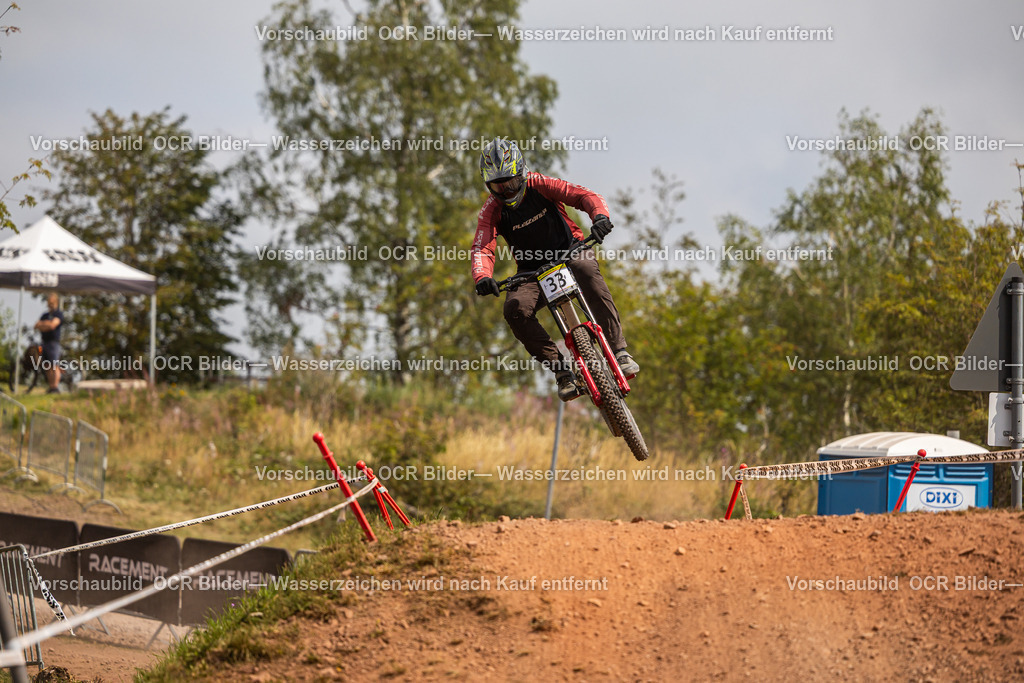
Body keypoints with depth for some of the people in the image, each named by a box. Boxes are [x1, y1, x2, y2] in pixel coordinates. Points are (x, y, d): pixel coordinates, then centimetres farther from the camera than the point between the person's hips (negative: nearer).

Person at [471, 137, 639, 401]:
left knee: (587, 270, -38)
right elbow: (482, 248, -19)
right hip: (533, 272, 2)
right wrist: (482, 277, -41)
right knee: (515, 309, -29)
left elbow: (584, 196, -17)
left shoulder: (540, 186, -10)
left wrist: (600, 216, -40)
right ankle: (561, 369, -19)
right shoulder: (492, 210, -7)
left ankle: (619, 350, -39)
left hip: (570, 252, -2)